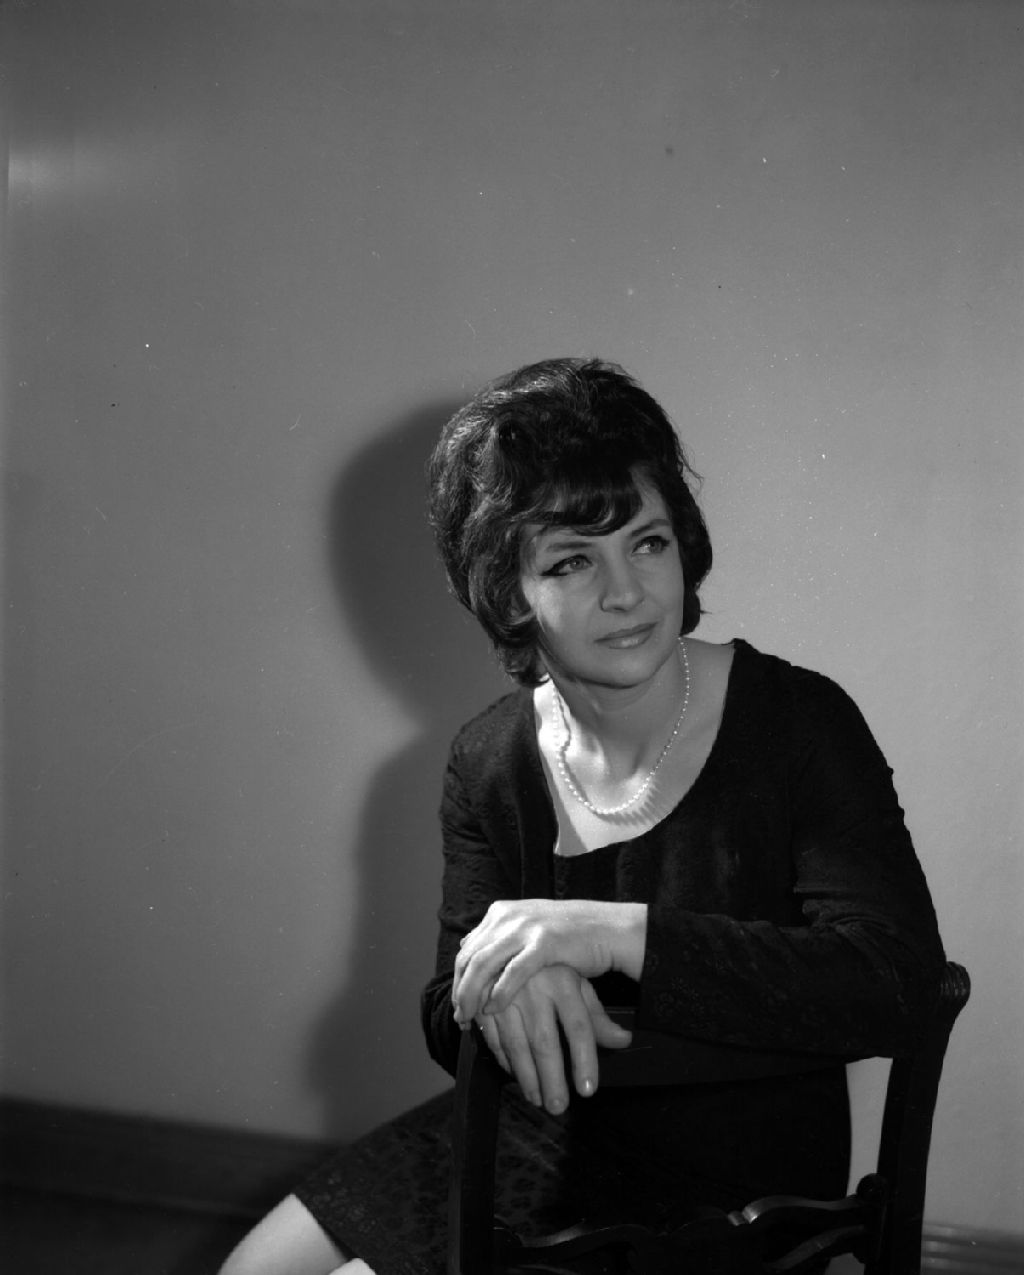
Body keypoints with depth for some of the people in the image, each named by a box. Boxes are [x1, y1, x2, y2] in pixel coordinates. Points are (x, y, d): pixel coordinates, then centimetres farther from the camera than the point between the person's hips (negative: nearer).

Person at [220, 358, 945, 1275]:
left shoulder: (798, 723, -18)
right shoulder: (489, 761, -4)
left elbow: (896, 983, -30)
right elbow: (451, 1019, -2)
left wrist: (618, 933, -36)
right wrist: (516, 985, -28)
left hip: (731, 1197, -5)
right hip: (539, 1139, 5)